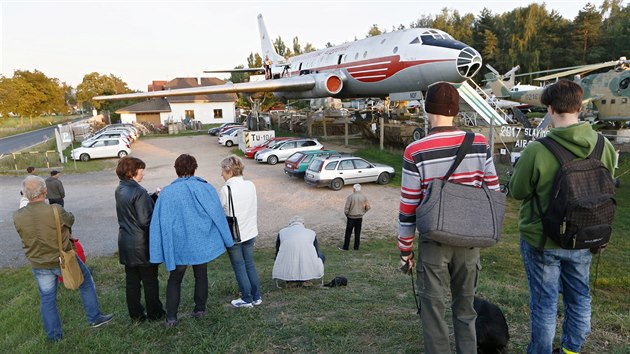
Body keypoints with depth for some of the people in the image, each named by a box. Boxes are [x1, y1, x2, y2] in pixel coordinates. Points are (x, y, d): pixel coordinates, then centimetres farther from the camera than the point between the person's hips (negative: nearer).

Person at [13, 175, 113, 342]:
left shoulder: (17, 217, -14)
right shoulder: (56, 211, -27)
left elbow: (25, 234, 5)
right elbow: (70, 219, -6)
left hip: (39, 265, 4)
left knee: (47, 298, 19)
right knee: (86, 281, 20)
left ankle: (53, 334, 30)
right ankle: (94, 317, 26)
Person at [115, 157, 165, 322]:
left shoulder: (119, 190, 5)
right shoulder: (139, 192, -21)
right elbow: (145, 220, -22)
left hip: (126, 243, 8)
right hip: (142, 245, -7)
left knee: (131, 280, 14)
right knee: (150, 281, 7)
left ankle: (135, 314, 25)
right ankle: (154, 313, 19)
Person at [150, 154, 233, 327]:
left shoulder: (167, 193, -10)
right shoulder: (206, 188, -8)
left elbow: (160, 223, -8)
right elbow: (218, 215, -2)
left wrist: (163, 251, -2)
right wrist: (226, 240, 8)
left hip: (178, 245, -1)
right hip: (202, 243, 1)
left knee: (175, 279, 14)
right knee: (201, 276, 18)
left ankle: (171, 317, 11)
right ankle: (200, 309, 28)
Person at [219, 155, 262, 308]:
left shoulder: (226, 189, -18)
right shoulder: (251, 185, -1)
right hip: (250, 232, 5)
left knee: (239, 266, 9)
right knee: (250, 263, 17)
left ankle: (247, 299, 19)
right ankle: (256, 297, 24)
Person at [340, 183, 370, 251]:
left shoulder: (350, 197, -15)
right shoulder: (364, 197, -3)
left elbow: (346, 208, -15)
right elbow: (368, 207, 4)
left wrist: (347, 214, 3)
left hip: (351, 217, -3)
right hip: (360, 218, 3)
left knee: (348, 233, 8)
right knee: (357, 233, 13)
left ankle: (345, 247, 15)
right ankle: (356, 247, 19)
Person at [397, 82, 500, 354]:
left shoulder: (415, 152, -13)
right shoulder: (480, 144, -3)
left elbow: (408, 206, -10)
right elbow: (493, 193, 2)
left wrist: (405, 248, 1)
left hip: (434, 240, -3)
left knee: (433, 308, 11)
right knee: (465, 306, 20)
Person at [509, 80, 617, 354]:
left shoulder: (536, 151, -27)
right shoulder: (604, 147, -10)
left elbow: (517, 191, -13)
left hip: (542, 241, -4)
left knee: (544, 301, 12)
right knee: (579, 297, 23)